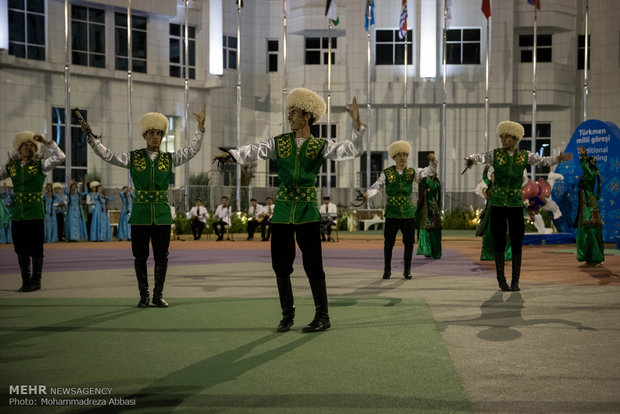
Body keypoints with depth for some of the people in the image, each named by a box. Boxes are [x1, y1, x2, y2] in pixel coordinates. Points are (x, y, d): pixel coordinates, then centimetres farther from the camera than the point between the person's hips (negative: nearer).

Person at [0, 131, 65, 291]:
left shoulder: (41, 164, 1)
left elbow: (60, 156, -11)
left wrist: (46, 142, -14)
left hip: (35, 213, -4)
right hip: (17, 215, 4)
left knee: (36, 249, -2)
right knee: (21, 249, 8)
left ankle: (36, 281, 8)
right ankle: (26, 281, 17)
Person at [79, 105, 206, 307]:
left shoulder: (169, 159, 8)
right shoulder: (133, 158, 4)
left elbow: (193, 149, 7)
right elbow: (106, 154, -1)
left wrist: (200, 128, 2)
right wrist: (91, 137, -11)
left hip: (162, 215, 1)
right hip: (140, 215, -1)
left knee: (161, 257, 3)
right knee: (140, 257, 4)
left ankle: (158, 295, 14)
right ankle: (143, 296, 14)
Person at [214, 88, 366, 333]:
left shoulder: (321, 146, 1)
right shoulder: (279, 143, 6)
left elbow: (351, 150, -10)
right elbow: (254, 151, -9)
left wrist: (357, 125, -24)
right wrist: (232, 155, -26)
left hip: (308, 211, -3)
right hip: (283, 210, 3)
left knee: (312, 263, -4)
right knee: (280, 263, 4)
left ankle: (322, 317, 8)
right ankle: (287, 315, 18)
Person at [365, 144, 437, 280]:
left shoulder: (412, 172, 6)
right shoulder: (387, 173, 0)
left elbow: (430, 171, -3)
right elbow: (376, 186, -9)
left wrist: (432, 161, -25)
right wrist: (367, 194, -30)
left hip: (409, 213, 2)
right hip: (392, 214, -1)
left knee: (409, 243, 2)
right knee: (388, 243, 2)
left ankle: (407, 271, 14)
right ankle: (387, 270, 16)